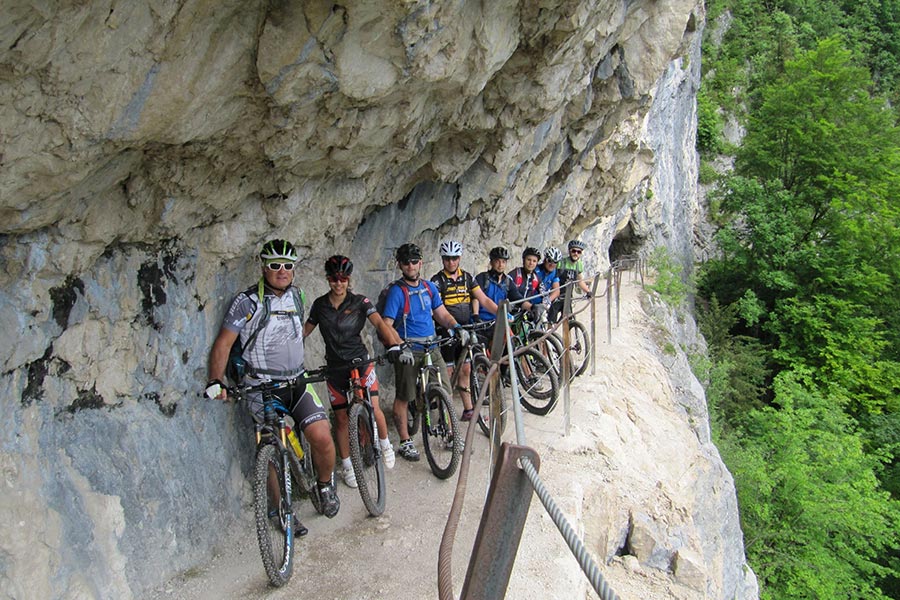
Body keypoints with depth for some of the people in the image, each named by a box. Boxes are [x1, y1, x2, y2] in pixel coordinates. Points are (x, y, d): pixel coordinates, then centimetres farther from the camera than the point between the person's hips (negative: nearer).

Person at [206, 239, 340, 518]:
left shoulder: (296, 296, 8)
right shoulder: (248, 301, -9)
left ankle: (325, 485, 14)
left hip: (297, 383, 4)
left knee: (322, 436, -14)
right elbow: (223, 342, -10)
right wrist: (215, 381, -22)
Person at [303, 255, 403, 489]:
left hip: (360, 361, -2)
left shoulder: (359, 301, -6)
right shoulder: (320, 304, 2)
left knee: (373, 408, -14)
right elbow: (305, 330, 9)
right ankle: (347, 465, 19)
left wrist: (393, 344, -35)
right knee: (341, 417, 5)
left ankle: (385, 443, 16)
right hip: (335, 366, 2)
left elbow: (379, 323, -18)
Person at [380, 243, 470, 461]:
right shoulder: (396, 291, -8)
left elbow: (442, 314, 13)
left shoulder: (429, 287, 10)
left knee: (446, 391, 4)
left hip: (431, 347, 5)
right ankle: (405, 442, 15)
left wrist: (457, 328, -6)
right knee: (403, 397, 2)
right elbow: (387, 324, -14)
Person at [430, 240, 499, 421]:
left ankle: (468, 410, 18)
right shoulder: (437, 280, -8)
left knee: (465, 370, 9)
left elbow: (484, 300, 5)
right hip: (446, 332, -5)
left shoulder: (467, 277, 8)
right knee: (448, 373, -1)